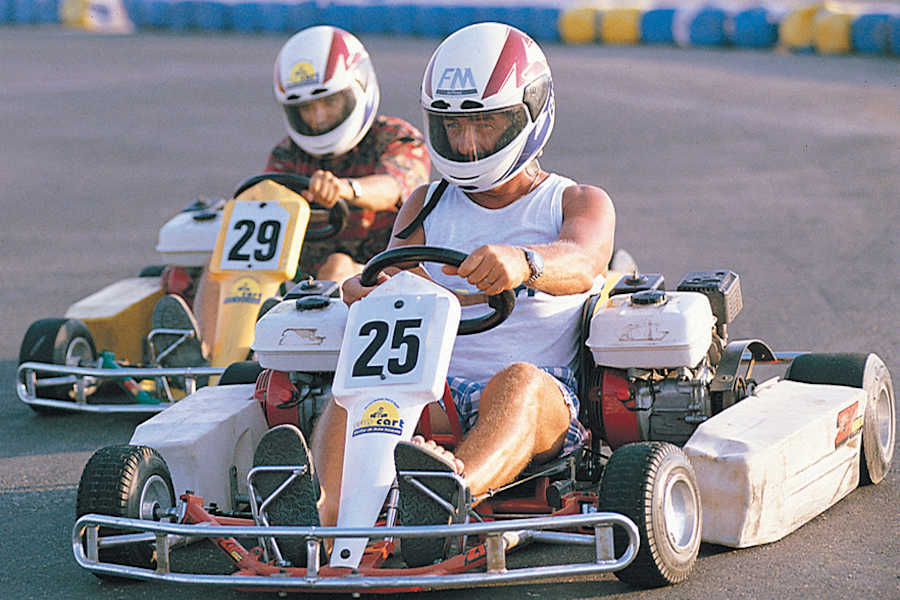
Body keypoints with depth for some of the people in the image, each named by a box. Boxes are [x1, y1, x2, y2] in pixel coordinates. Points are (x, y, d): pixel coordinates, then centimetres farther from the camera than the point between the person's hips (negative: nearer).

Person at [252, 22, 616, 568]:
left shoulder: (582, 204, 11)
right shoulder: (427, 206, 23)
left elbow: (578, 265, -14)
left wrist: (522, 261, -38)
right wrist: (366, 290, -20)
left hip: (548, 411, -3)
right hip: (435, 402, 3)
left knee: (518, 382, -37)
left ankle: (447, 500, -68)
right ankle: (327, 510, -58)